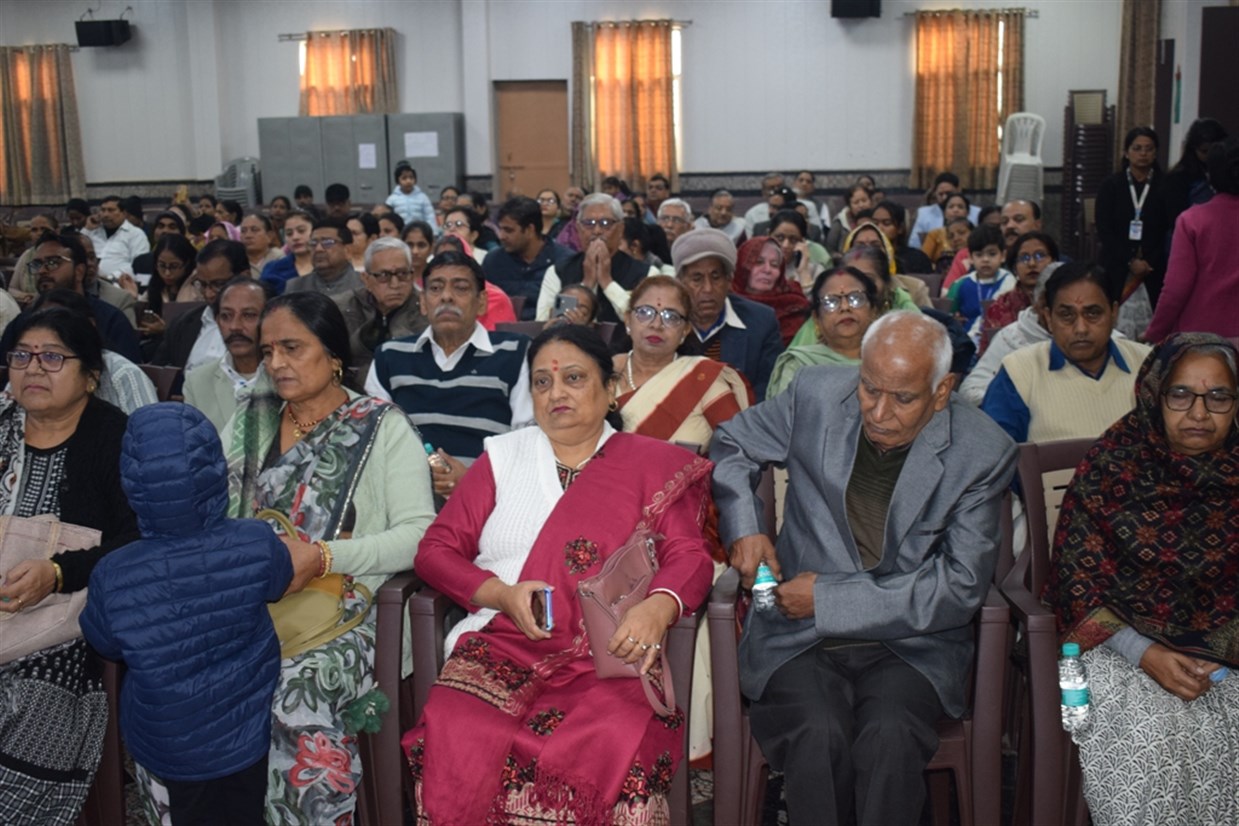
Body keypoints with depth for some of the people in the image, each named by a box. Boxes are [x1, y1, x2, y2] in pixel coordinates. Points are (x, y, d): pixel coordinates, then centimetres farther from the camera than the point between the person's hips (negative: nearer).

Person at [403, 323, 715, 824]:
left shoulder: (653, 465, 12)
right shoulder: (503, 455, 17)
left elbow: (689, 556, 3)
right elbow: (436, 549, 13)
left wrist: (657, 608, -21)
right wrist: (501, 594, -7)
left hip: (609, 653, -1)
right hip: (502, 644, 2)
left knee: (615, 748, -34)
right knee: (458, 749, -30)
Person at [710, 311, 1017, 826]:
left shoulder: (983, 453, -6)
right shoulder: (816, 395, 0)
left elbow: (961, 587, -8)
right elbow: (731, 447, 17)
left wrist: (829, 599, -13)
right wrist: (742, 529, -2)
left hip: (910, 642, -1)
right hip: (798, 634, 1)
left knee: (890, 737, -32)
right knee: (818, 734, -29)